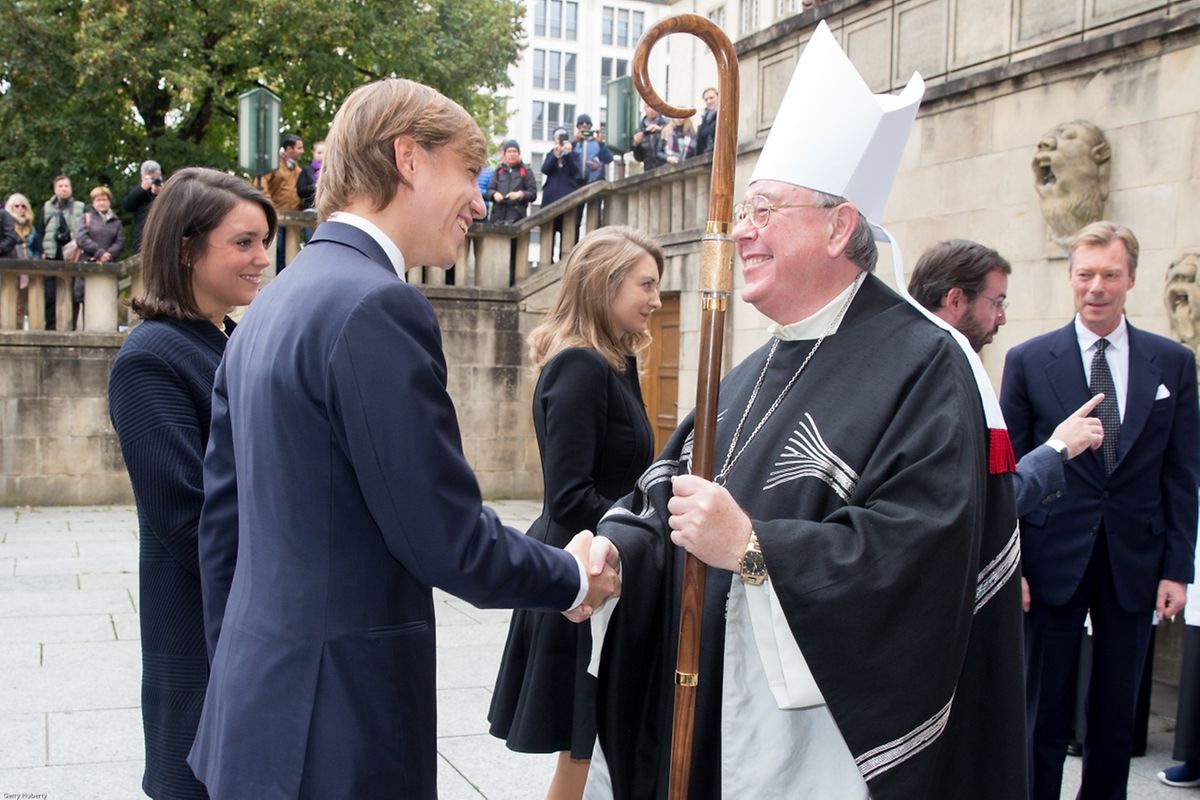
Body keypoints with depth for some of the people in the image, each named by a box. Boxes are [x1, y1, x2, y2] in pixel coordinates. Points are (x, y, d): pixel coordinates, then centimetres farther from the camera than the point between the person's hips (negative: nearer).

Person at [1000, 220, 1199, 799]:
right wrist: (1010, 565, -5)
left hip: (1134, 563, 2)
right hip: (1053, 557, -2)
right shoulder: (1028, 360, 0)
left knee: (1117, 712, 12)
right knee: (1044, 712, 6)